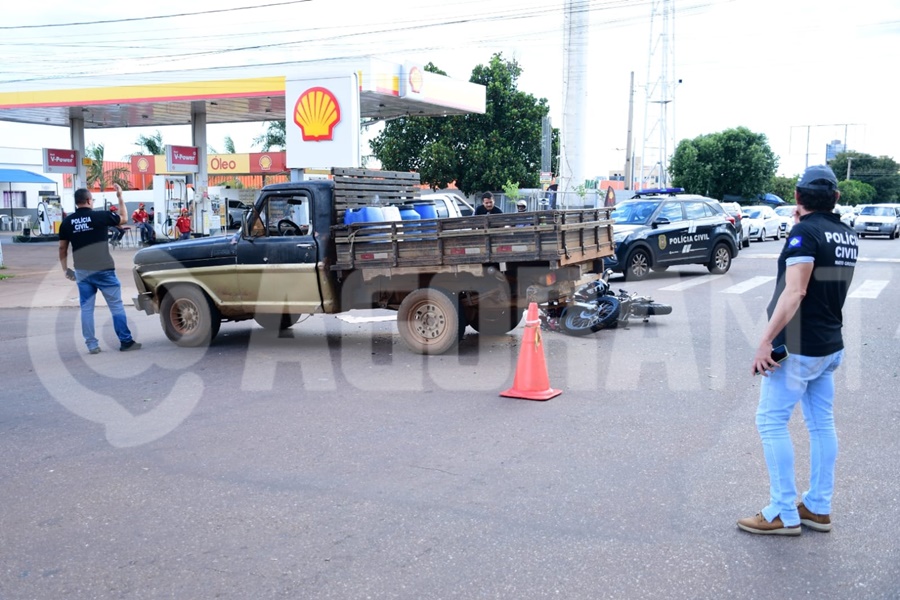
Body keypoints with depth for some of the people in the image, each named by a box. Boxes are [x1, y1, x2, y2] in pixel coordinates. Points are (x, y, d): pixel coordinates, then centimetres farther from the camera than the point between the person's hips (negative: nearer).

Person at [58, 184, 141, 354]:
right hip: (103, 270, -3)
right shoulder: (100, 216, -7)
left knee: (86, 308, 8)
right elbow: (123, 217, 9)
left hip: (82, 272, 4)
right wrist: (120, 197, 20)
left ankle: (92, 345, 9)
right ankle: (126, 341, 5)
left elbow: (62, 248, 8)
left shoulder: (67, 222, 3)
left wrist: (65, 268, 18)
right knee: (116, 305, 4)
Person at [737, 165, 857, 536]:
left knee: (771, 422, -3)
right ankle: (818, 508, 20)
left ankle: (784, 514, 0)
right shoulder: (846, 235, 9)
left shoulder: (805, 232, -15)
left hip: (798, 346, -9)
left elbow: (795, 292, -25)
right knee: (822, 424, 12)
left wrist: (765, 342, -27)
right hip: (830, 345, 9)